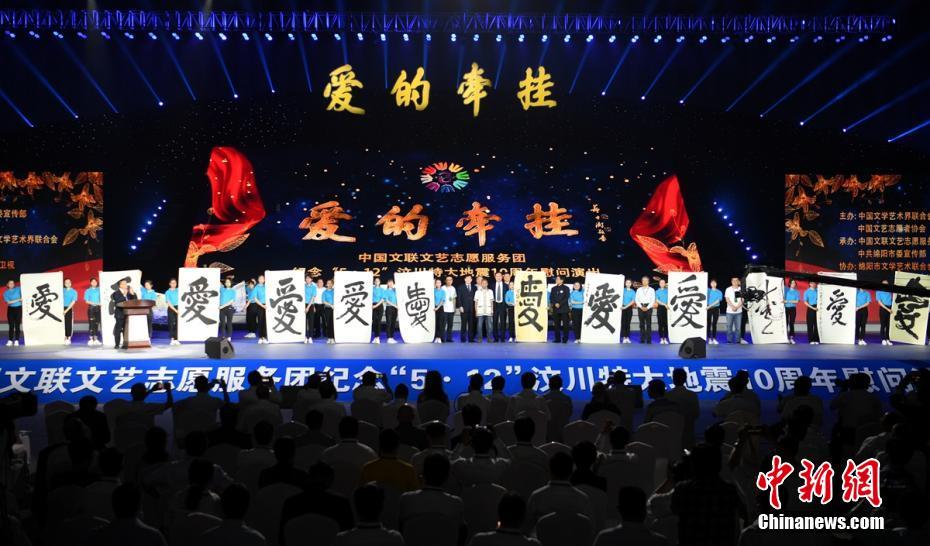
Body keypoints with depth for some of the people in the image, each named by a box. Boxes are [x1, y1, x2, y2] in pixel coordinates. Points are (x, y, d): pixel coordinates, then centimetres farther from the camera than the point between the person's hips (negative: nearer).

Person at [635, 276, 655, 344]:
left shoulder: (651, 290, 5)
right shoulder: (639, 290, 9)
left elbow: (653, 300, 0)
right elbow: (637, 299, 5)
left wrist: (647, 307, -10)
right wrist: (641, 307, -7)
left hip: (648, 307, -1)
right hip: (640, 307, 1)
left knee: (648, 323, -4)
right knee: (642, 324, 1)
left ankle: (649, 340, -3)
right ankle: (642, 339, 2)